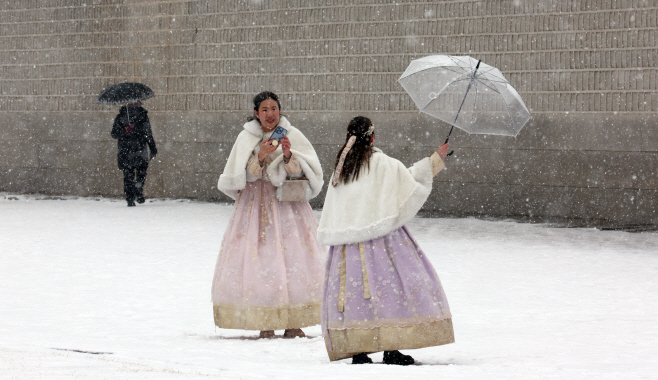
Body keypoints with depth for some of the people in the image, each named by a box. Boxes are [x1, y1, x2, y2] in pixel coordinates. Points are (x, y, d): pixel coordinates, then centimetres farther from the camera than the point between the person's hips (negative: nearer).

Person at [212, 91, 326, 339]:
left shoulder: (293, 135, 5)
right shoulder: (247, 138, 4)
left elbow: (301, 172, 1)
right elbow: (242, 175, -1)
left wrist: (289, 155, -16)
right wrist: (260, 156, -15)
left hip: (287, 204, 1)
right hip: (256, 204, 0)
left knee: (293, 258, -9)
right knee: (259, 260, -11)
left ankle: (293, 323, -6)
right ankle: (265, 324, -9)